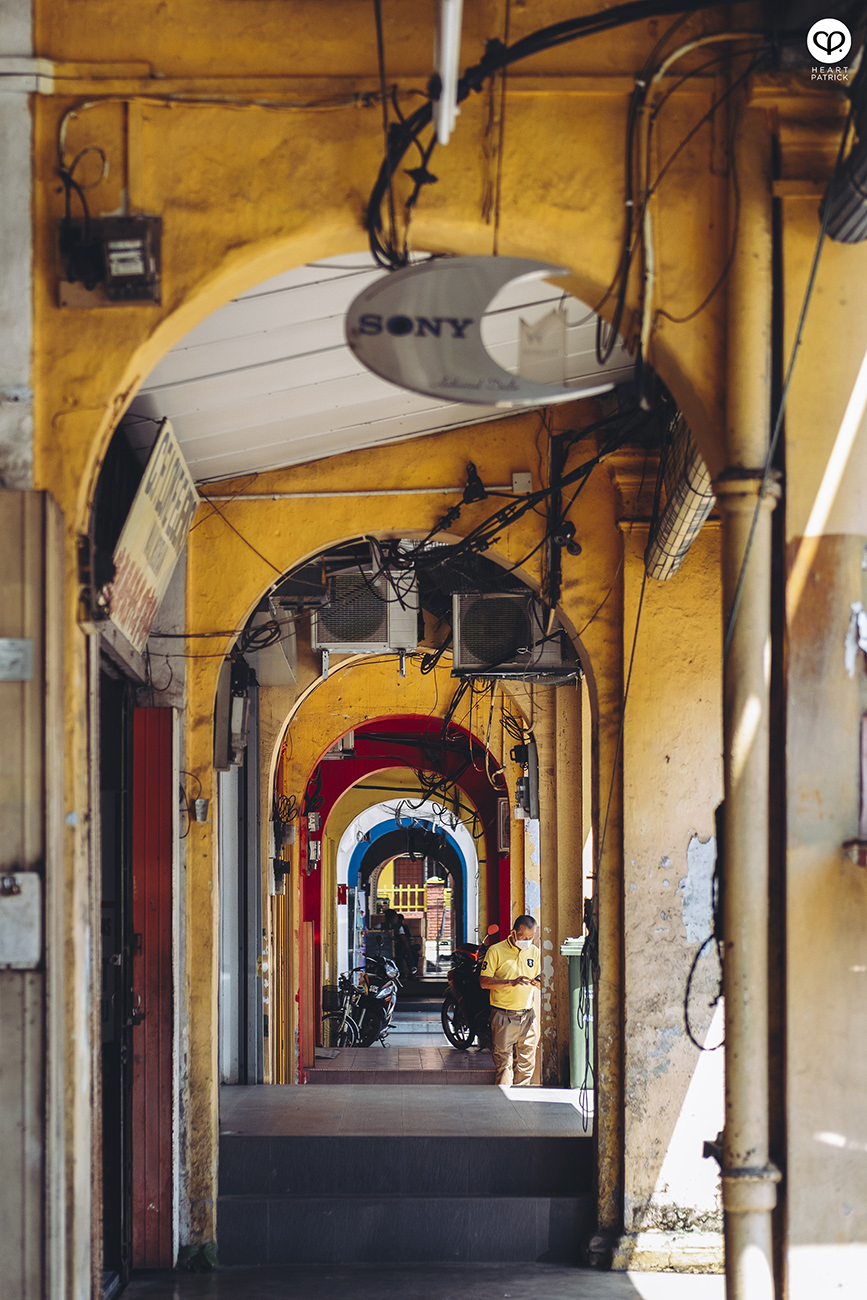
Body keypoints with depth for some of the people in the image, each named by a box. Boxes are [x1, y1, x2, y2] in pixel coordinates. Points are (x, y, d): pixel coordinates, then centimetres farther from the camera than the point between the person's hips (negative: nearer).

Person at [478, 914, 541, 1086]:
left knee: (527, 1063, 6)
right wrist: (511, 982, -20)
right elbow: (483, 981, -9)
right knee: (504, 1061, -5)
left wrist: (538, 982, -4)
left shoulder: (534, 952, 12)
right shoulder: (496, 951, -4)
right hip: (504, 1016, -5)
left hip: (528, 1014, 5)